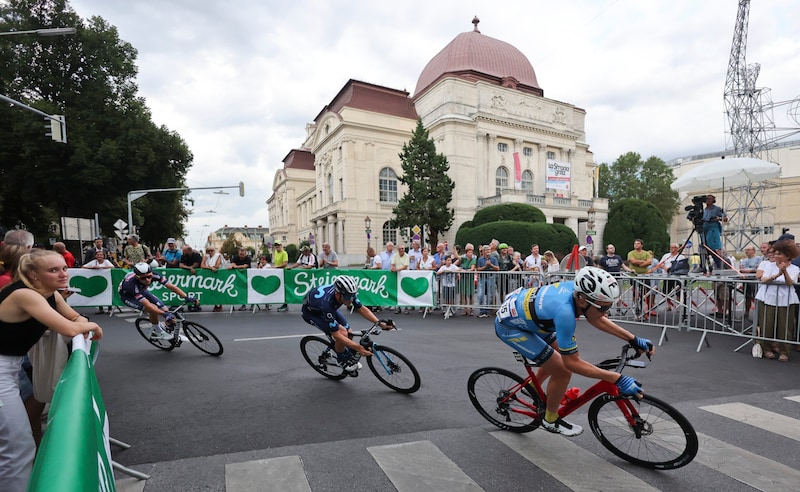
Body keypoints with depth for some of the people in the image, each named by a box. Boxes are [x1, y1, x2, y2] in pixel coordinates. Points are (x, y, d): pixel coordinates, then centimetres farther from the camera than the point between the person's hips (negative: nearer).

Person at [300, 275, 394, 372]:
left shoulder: (347, 292, -28)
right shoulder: (327, 303, -43)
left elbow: (362, 309, -16)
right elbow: (336, 335, -36)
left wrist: (380, 323, -26)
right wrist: (359, 348, -39)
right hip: (310, 312, -6)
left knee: (349, 333, -6)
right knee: (342, 332, -24)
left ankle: (350, 357, 20)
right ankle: (342, 360, 1)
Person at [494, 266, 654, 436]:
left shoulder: (578, 289, -16)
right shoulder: (564, 311, -38)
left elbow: (597, 320, 5)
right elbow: (571, 363, -27)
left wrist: (633, 339, 0)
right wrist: (618, 379, -27)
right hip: (509, 326, -8)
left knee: (562, 352, 18)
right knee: (562, 370, -9)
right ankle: (551, 420, 16)